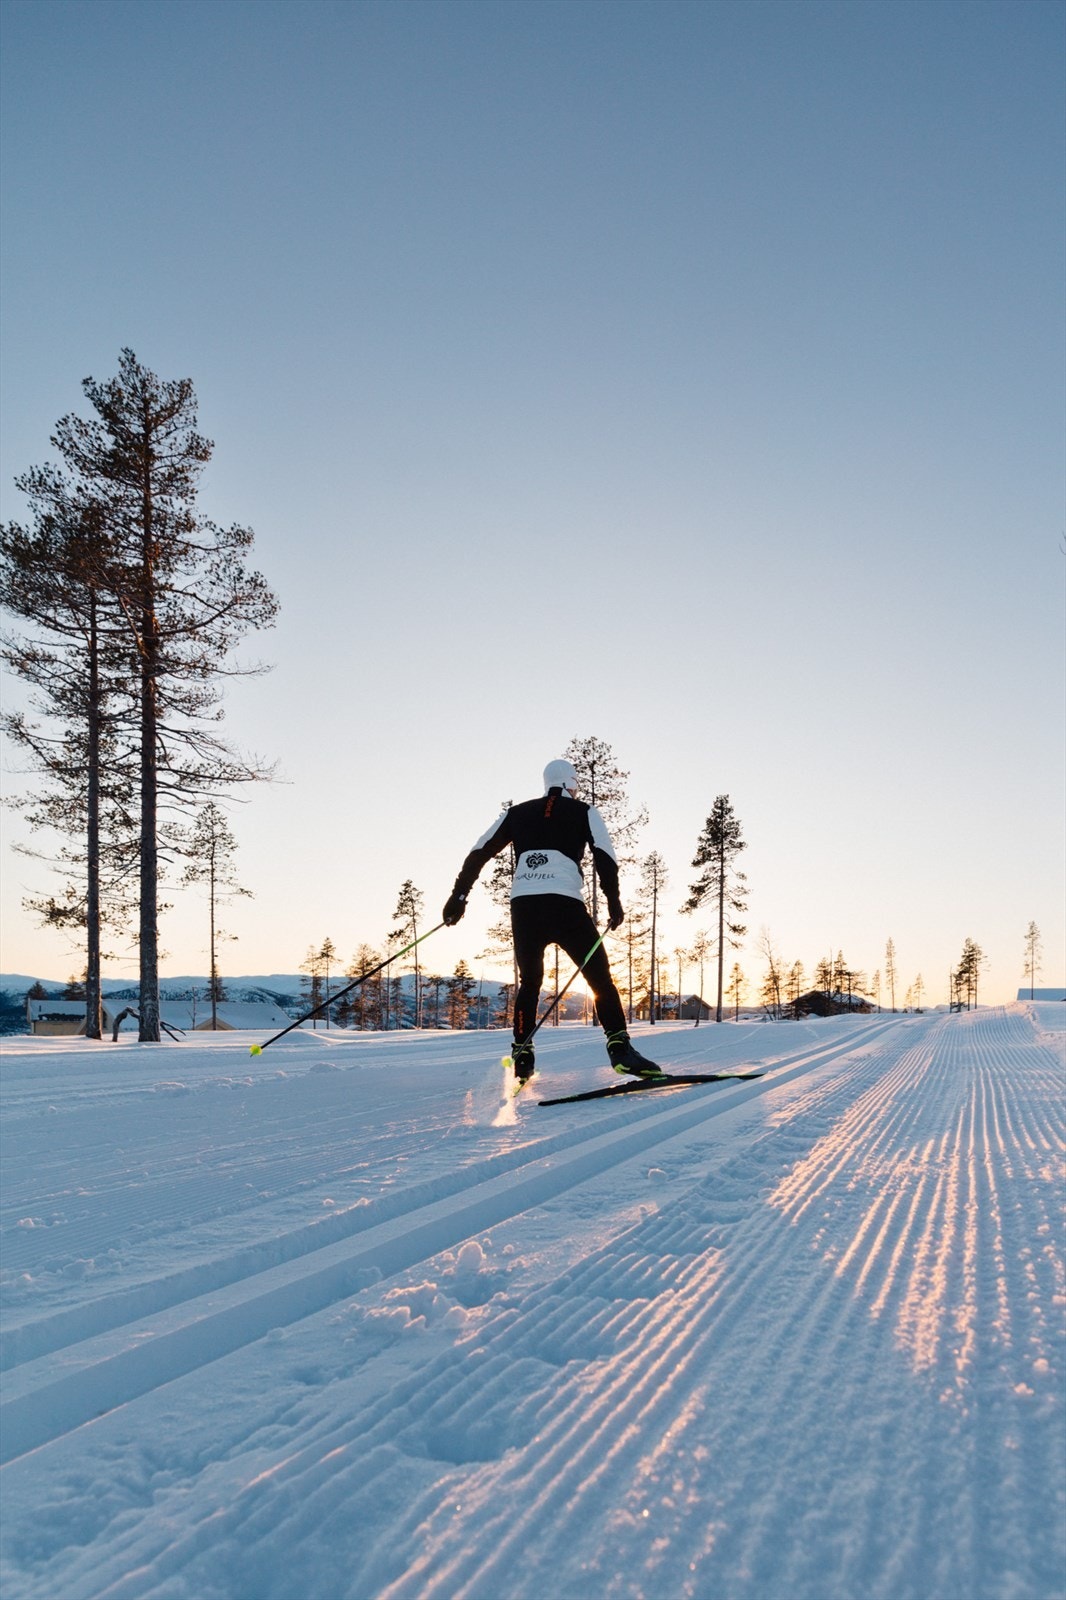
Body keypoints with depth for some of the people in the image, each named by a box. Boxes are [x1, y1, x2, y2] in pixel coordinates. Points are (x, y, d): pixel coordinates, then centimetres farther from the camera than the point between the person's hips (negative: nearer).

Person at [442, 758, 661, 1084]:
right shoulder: (584, 812, 13)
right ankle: (619, 1047, -13)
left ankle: (521, 1057, 13)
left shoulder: (517, 812, 21)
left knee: (529, 981, 20)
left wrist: (459, 895, 16)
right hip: (564, 904, -3)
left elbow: (479, 853, 15)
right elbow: (605, 857, 0)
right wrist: (614, 903, 3)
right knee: (600, 977, 3)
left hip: (522, 905, 3)